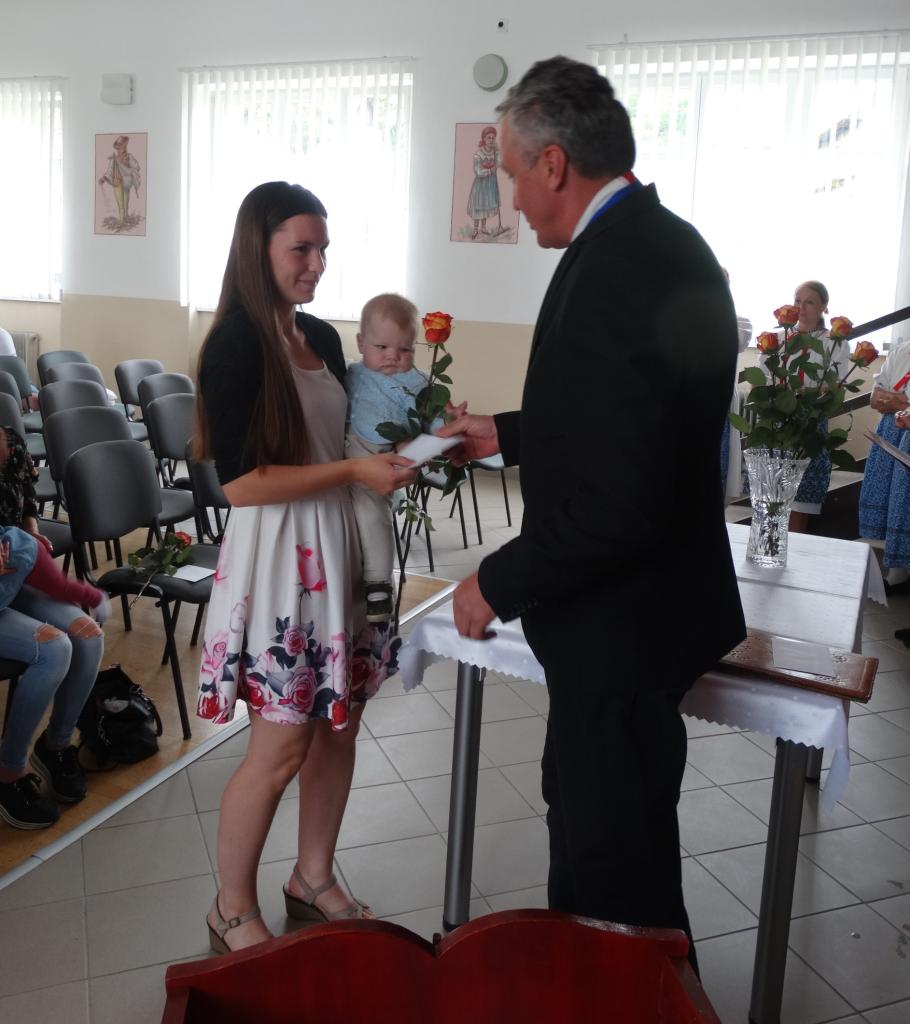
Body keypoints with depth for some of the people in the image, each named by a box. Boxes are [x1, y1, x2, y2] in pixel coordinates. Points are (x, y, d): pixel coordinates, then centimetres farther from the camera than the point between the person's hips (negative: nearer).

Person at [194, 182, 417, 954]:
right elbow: (240, 481, -19)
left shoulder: (322, 337, 10)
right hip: (277, 552, -8)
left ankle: (314, 879, 35)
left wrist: (392, 453, 3)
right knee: (281, 746, 1)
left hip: (336, 545, 8)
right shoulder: (236, 345, -13)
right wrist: (352, 472, -20)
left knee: (339, 723, 15)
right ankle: (232, 910, 24)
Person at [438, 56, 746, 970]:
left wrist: (500, 584, -16)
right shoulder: (658, 242, 6)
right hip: (638, 597, 11)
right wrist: (507, 434, 21)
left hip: (622, 619, -11)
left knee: (618, 857, 8)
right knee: (581, 805, 27)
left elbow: (617, 505, -30)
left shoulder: (614, 268, -26)